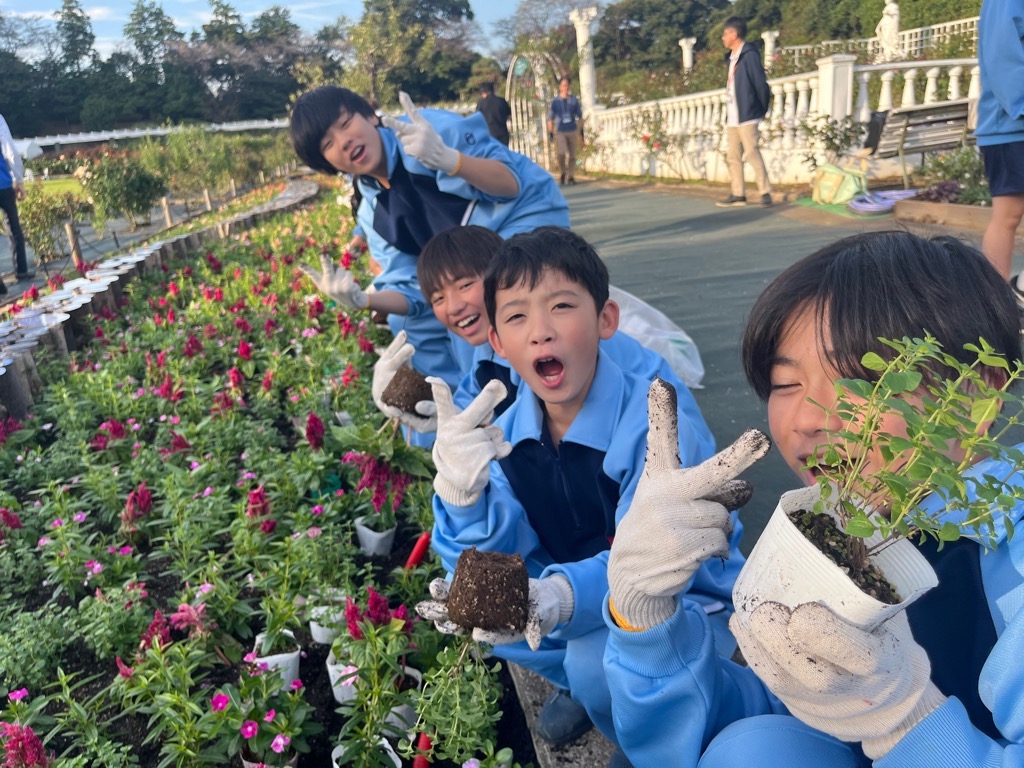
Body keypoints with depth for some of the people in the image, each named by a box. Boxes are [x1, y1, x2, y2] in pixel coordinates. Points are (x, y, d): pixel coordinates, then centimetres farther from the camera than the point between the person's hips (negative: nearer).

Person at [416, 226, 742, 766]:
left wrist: (563, 598, -52)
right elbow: (488, 562, -12)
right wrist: (464, 493, -34)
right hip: (572, 586, 6)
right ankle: (578, 686, 15)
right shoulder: (508, 432, -9)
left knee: (599, 659, -32)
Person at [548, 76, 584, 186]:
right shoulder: (555, 101, 3)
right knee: (561, 154, -14)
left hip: (573, 131, 2)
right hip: (560, 132, -2)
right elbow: (550, 118, 5)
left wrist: (581, 130, 7)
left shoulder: (574, 100, 6)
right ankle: (562, 174, 9)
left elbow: (580, 116, 13)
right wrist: (551, 133, -1)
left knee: (572, 156, 2)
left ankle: (571, 176, 12)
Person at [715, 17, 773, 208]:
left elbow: (761, 84, -10)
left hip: (746, 116, -9)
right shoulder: (732, 57, 17)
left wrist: (762, 110, -3)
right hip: (732, 116, 9)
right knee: (733, 156, 7)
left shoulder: (749, 55, -9)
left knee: (752, 154, -8)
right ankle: (738, 194, 12)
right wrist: (728, 113, 10)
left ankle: (765, 192, -3)